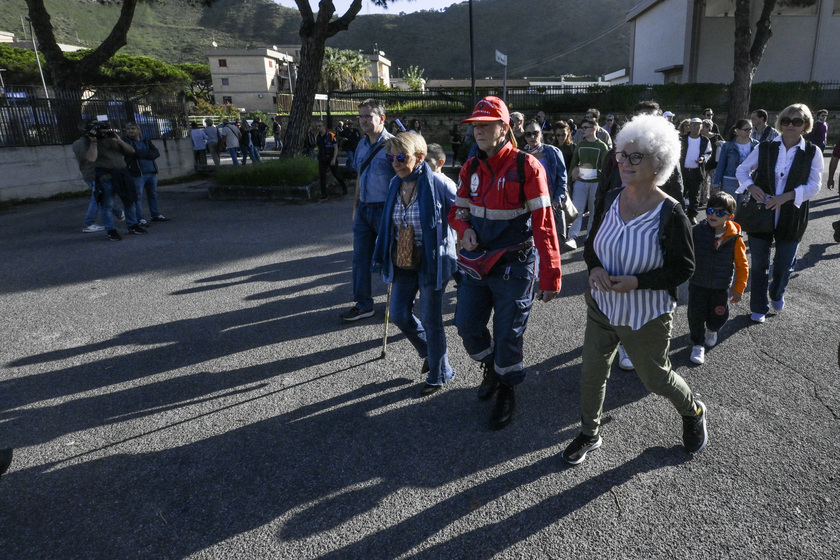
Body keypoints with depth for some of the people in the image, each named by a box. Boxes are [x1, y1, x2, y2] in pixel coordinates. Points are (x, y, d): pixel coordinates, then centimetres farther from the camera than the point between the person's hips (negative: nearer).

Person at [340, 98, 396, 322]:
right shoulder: (362, 145, 12)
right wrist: (356, 206, 17)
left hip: (385, 209, -7)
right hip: (364, 209, 7)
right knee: (360, 257, 10)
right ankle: (363, 305, 21)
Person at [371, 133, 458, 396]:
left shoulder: (439, 184, -17)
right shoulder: (395, 184, 3)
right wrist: (383, 256, 13)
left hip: (432, 261, -6)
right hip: (403, 260, 7)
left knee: (431, 320, 4)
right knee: (399, 315, 10)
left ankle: (439, 374, 26)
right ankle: (431, 353, 37)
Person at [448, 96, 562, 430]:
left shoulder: (526, 167, -14)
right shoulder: (471, 168, 4)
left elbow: (543, 224, -16)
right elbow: (458, 210, 16)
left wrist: (550, 276, -18)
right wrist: (464, 230, -8)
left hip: (514, 265, -6)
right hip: (477, 261, 6)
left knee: (507, 334, 4)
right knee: (467, 326, 12)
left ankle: (506, 392, 30)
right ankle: (491, 368, 43)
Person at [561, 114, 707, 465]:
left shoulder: (670, 214, -20)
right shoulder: (610, 200, -5)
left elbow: (683, 268, -14)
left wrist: (637, 282, -26)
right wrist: (594, 269, -15)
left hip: (646, 318, -4)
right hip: (601, 308, 4)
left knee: (656, 378, 16)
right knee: (591, 374, 12)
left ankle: (693, 413, 50)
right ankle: (589, 434, 35)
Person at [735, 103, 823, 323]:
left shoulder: (812, 152, -5)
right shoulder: (765, 148, -3)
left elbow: (814, 185, -7)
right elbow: (742, 169, 4)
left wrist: (786, 196, -22)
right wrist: (750, 186, -16)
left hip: (791, 218, 0)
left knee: (783, 265, 11)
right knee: (759, 265, 9)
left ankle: (777, 294, 44)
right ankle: (758, 308, 26)